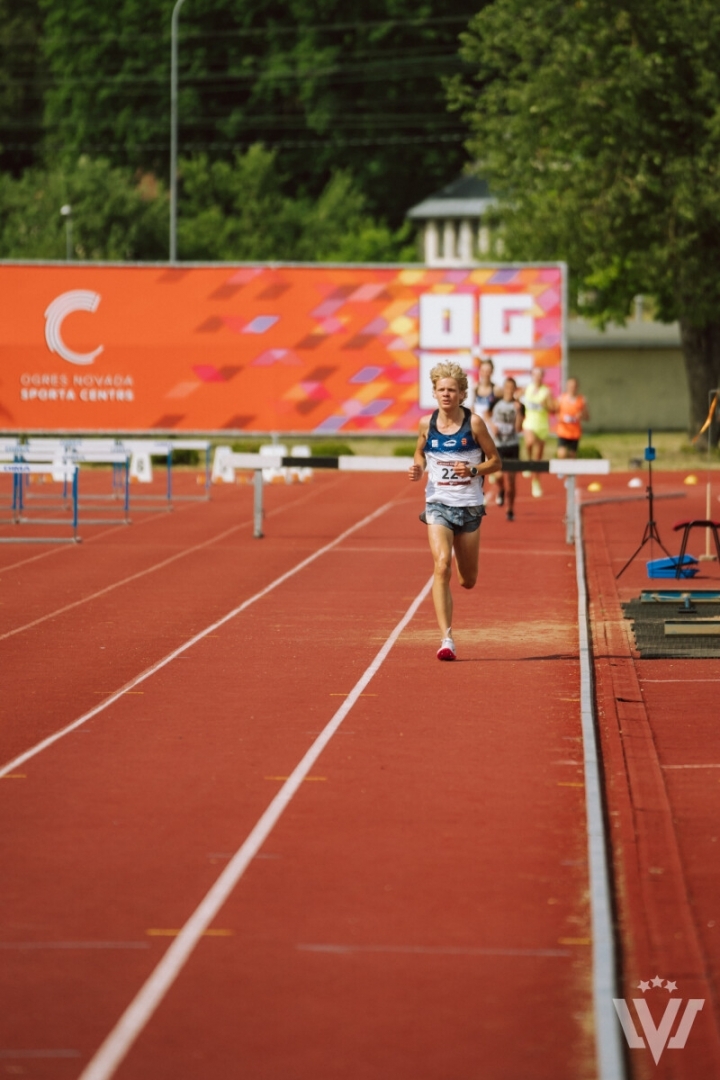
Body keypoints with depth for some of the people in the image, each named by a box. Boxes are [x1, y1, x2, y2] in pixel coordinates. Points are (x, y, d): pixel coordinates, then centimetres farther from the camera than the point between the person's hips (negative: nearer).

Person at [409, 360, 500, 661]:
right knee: (442, 565, -22)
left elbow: (495, 461, 1)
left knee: (468, 580, 11)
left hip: (469, 507, 0)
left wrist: (472, 470, -17)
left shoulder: (474, 423, -6)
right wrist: (417, 468, -4)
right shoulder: (427, 423, 0)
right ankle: (447, 639, -22)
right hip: (438, 504, 0)